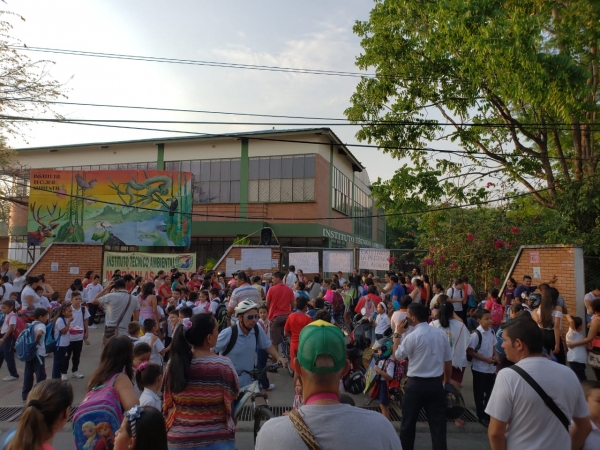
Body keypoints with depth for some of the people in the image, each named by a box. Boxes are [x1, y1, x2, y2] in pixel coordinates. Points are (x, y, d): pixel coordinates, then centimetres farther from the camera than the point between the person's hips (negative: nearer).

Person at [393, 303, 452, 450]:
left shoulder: (412, 337, -15)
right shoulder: (441, 334, -1)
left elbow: (397, 356, -2)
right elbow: (448, 362, 7)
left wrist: (397, 334, 5)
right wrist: (447, 382, 20)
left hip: (416, 384, -3)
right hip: (436, 384, 4)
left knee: (408, 423, 13)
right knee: (438, 424, 10)